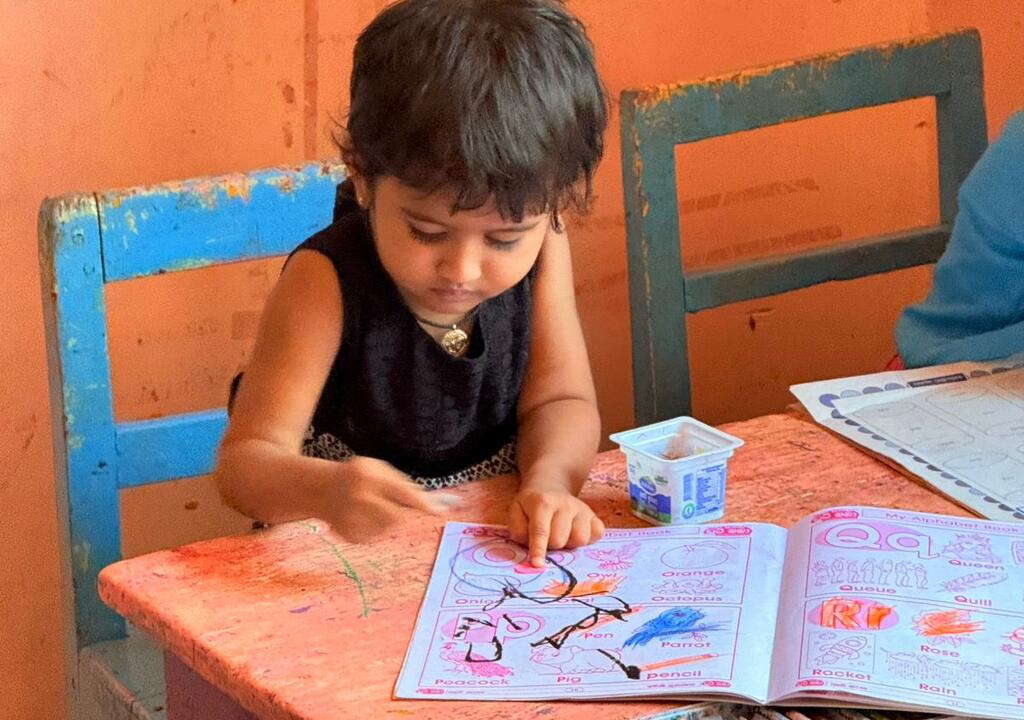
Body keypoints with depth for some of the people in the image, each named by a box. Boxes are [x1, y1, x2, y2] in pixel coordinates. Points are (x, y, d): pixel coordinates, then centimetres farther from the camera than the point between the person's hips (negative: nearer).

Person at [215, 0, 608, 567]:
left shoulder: (538, 248, -8)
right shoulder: (327, 282, -21)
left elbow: (560, 399, -3)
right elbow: (246, 459, -23)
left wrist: (547, 482, -26)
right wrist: (325, 489, -45)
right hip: (348, 559, -3)